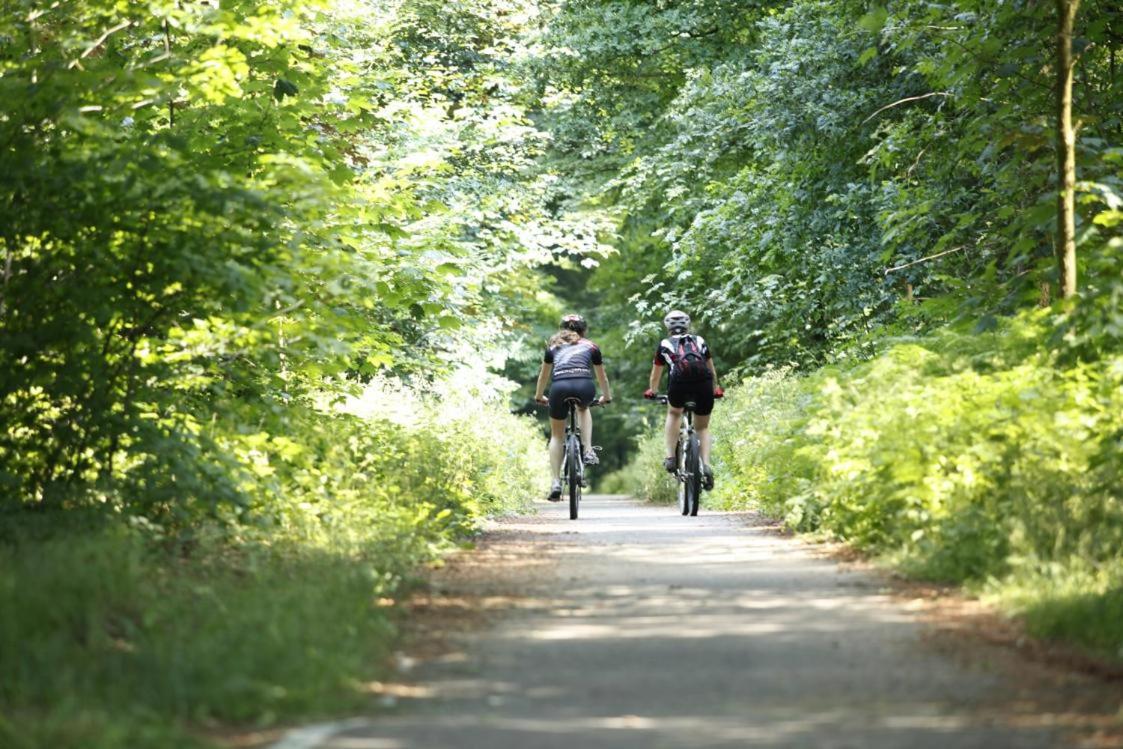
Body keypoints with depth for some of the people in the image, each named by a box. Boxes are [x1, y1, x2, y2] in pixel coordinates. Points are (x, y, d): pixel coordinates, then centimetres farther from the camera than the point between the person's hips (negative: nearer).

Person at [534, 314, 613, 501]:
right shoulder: (591, 346, 27)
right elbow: (602, 377, 38)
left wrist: (539, 396, 58)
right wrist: (606, 396, 56)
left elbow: (544, 375, 41)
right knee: (583, 409, 36)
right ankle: (588, 451, 17)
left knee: (556, 435, 17)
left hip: (560, 387, 0)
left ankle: (556, 483, 6)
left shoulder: (553, 346, 29)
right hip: (584, 387, 0)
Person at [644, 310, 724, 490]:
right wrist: (715, 389, 58)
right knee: (702, 427, 19)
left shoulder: (665, 344, 27)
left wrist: (651, 391, 58)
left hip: (679, 379, -1)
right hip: (704, 381, 1)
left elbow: (655, 375, 38)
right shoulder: (699, 341, 30)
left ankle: (670, 457, 16)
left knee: (674, 413, 29)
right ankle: (706, 465, -2)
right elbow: (712, 370, 40)